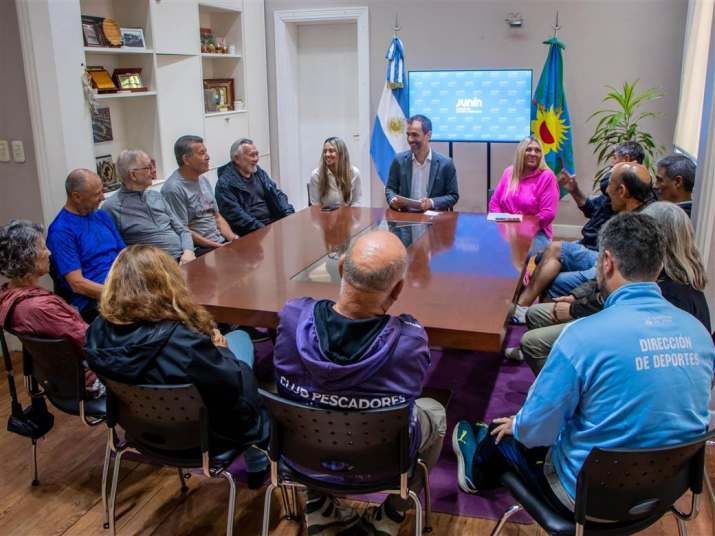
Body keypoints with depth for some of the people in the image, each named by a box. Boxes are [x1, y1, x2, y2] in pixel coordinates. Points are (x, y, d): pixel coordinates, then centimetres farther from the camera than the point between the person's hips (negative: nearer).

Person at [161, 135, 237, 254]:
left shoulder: (204, 181, 15)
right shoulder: (174, 188, -11)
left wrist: (232, 238, 0)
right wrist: (218, 247, -14)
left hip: (222, 242, 8)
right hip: (200, 249, -8)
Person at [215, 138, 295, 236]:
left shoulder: (259, 172, 15)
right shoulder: (225, 184, -8)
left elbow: (277, 194, 17)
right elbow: (236, 216, -16)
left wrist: (289, 214, -2)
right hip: (250, 233, -7)